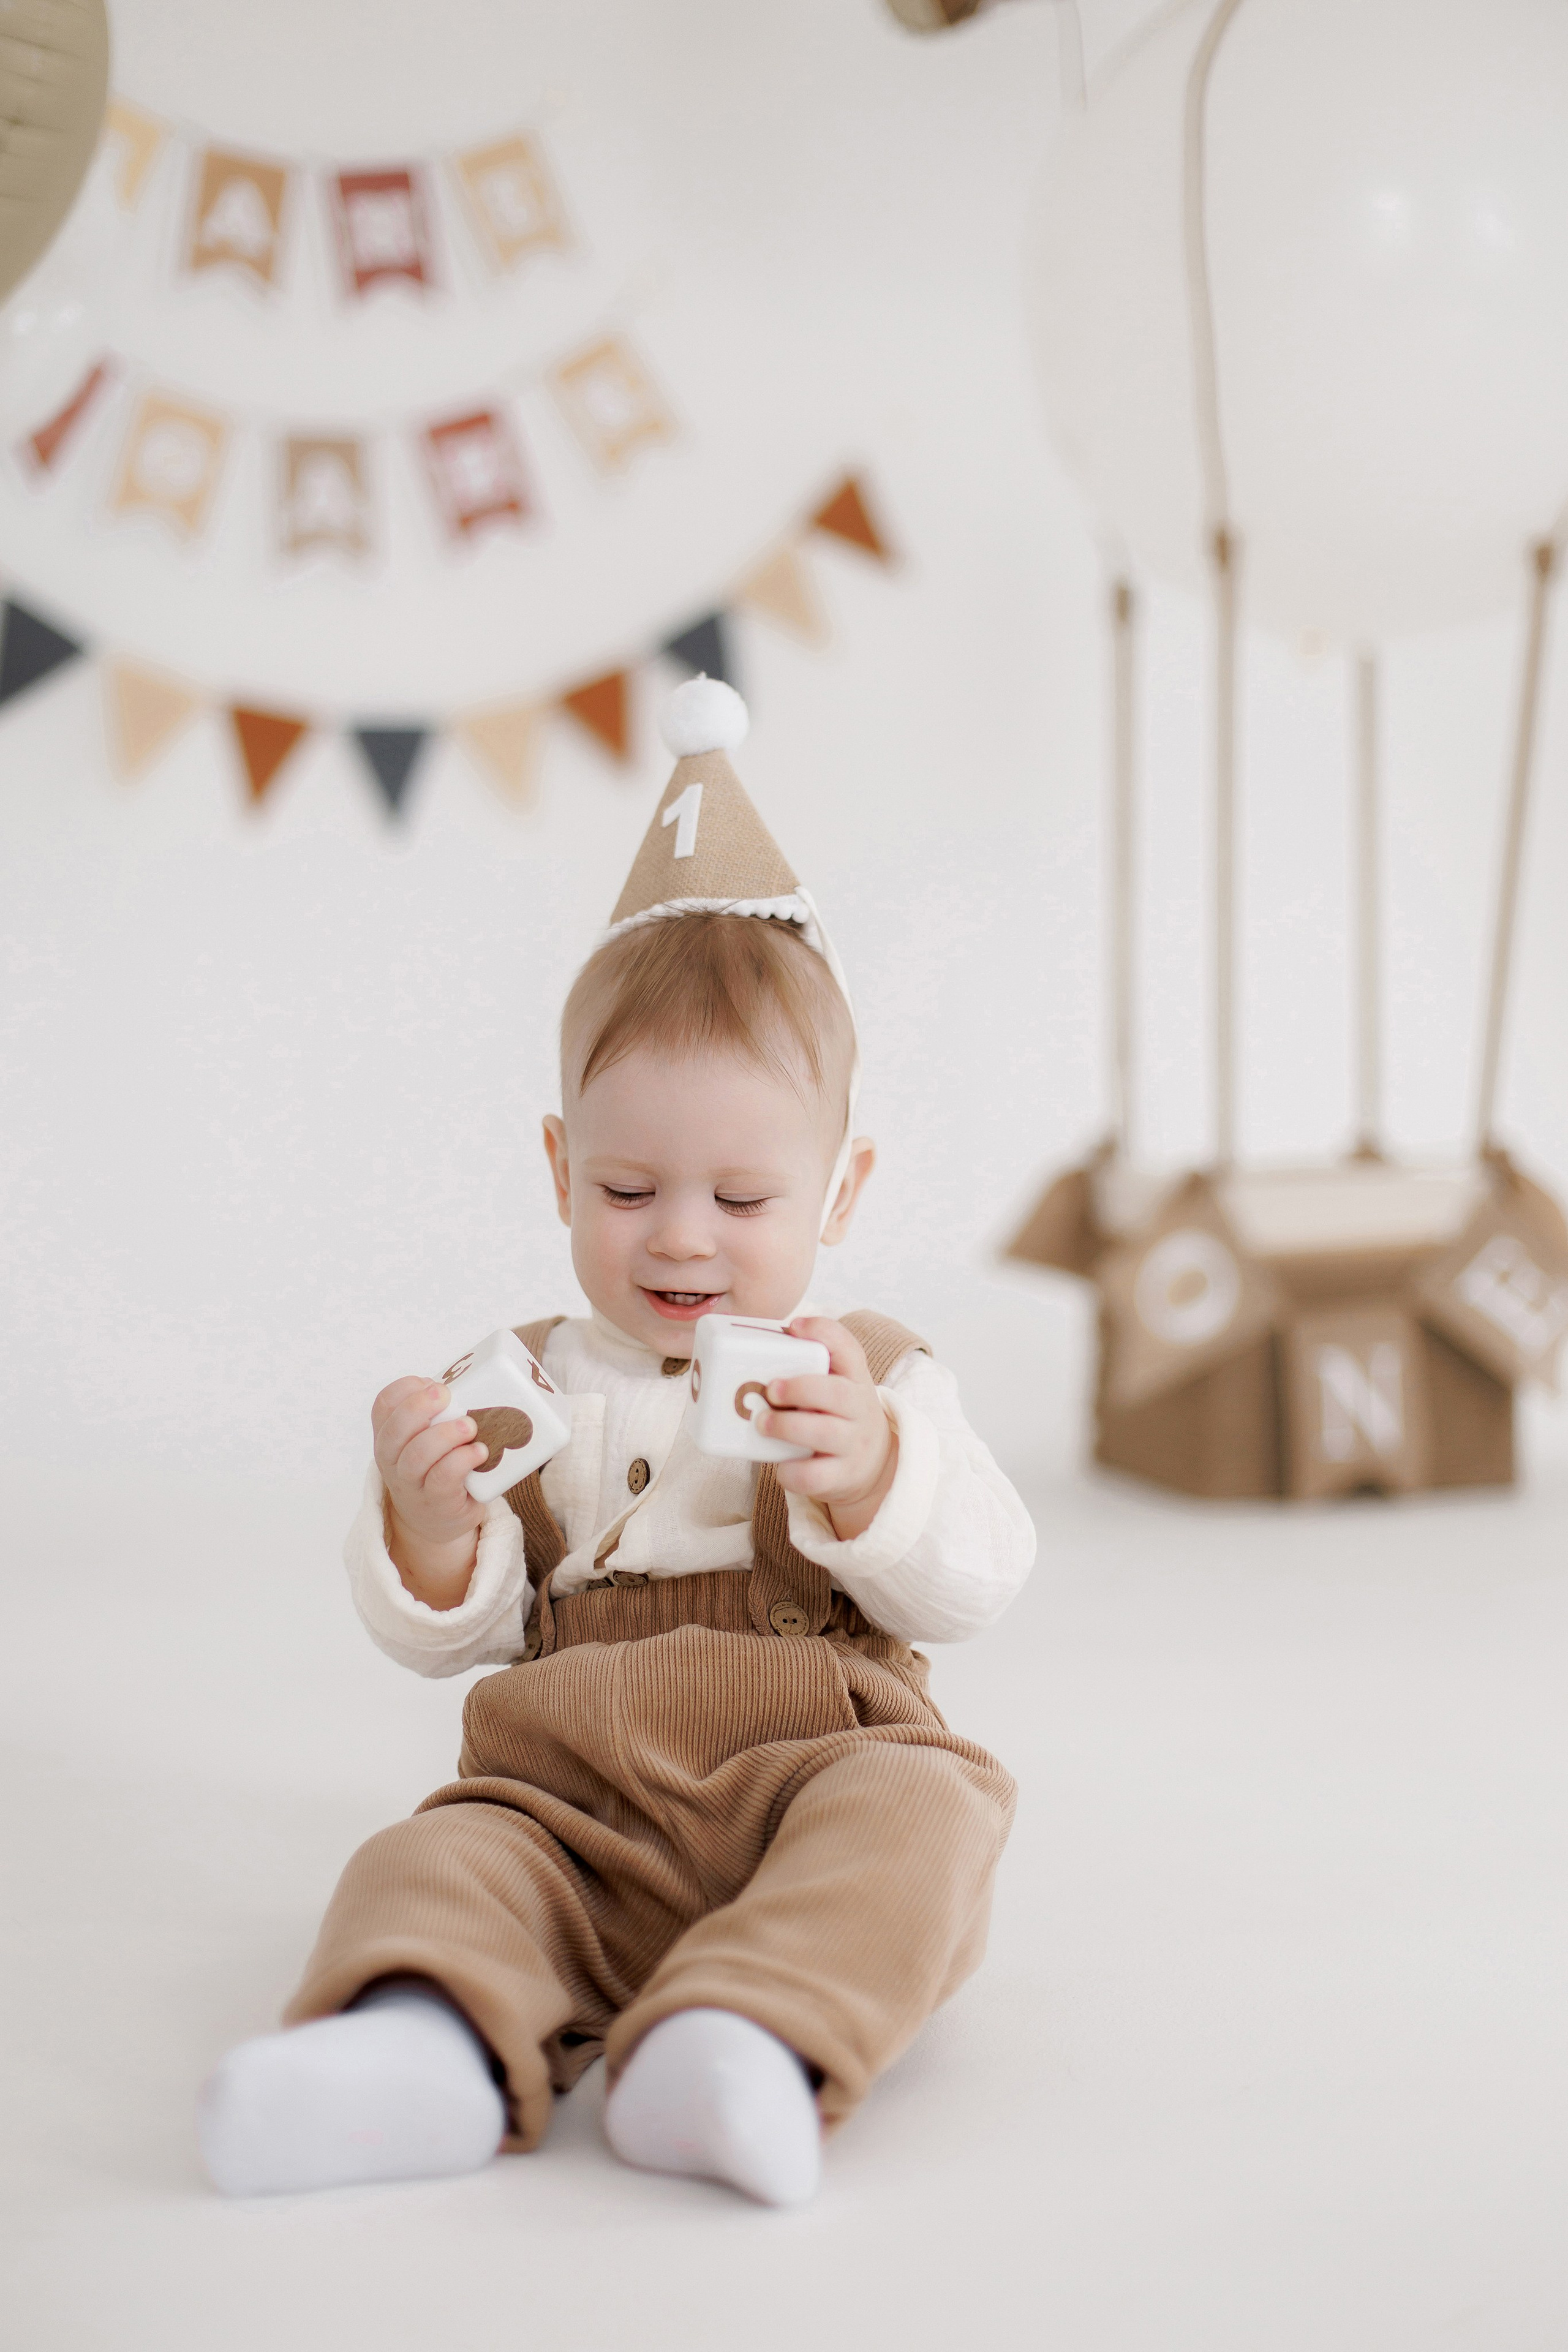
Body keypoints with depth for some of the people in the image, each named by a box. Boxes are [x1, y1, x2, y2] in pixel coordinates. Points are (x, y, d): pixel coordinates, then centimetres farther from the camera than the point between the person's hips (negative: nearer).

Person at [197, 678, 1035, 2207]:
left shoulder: (872, 1379, 11)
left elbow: (972, 1589, 0)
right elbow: (444, 1640, 10)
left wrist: (868, 1474, -21)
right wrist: (428, 1529, -14)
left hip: (815, 1766, -1)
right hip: (572, 1803, 1)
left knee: (920, 1804, -32)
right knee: (439, 1860, -27)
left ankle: (754, 2044, -53)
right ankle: (434, 2041, -57)